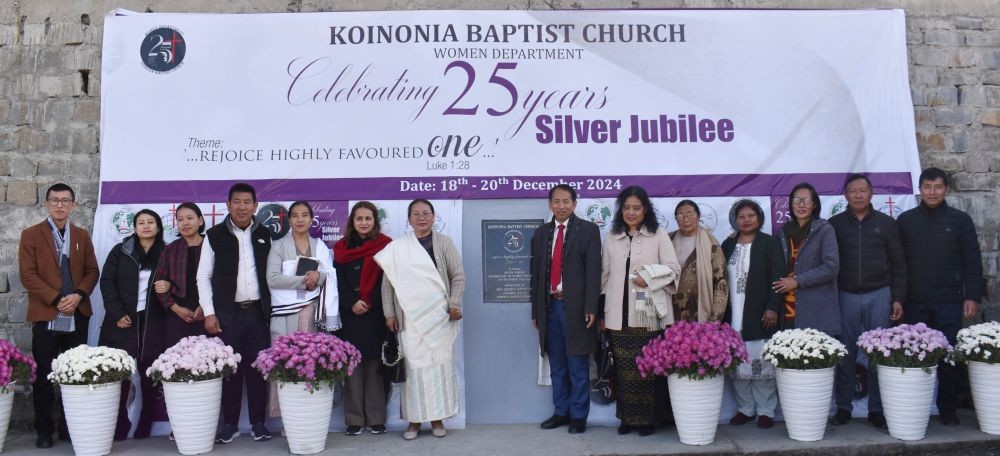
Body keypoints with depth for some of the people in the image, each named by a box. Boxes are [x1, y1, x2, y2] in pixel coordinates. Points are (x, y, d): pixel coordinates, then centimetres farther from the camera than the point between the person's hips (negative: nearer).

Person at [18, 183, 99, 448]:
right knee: (44, 376, 2)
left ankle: (70, 427, 14)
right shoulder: (31, 235, 2)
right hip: (46, 316, -3)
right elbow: (28, 275, -6)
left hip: (78, 315, 3)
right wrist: (56, 300, -14)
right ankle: (44, 430, 12)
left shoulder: (82, 235, 13)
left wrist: (79, 295, -10)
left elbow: (92, 271, 9)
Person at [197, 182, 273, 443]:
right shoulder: (214, 235, 2)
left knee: (258, 368, 4)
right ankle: (229, 423, 12)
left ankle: (258, 422, 12)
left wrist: (271, 307, 3)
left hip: (258, 312, 2)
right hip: (227, 313, -2)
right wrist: (209, 313, -5)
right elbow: (203, 277, 1)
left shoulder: (264, 235, 9)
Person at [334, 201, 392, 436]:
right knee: (352, 365, 0)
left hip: (376, 314, -2)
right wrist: (352, 303, -11)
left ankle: (376, 418, 6)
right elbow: (339, 281, 4)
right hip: (349, 314, 2)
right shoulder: (342, 247, 12)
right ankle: (354, 419, 5)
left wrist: (369, 303, -13)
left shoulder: (384, 245, 5)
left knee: (375, 364, 0)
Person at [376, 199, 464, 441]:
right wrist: (389, 313, 2)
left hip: (439, 315, 0)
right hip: (411, 318, 0)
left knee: (440, 364, 3)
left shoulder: (444, 242, 5)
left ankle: (437, 418, 12)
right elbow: (387, 283, 7)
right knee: (414, 366, 1)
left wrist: (454, 304, -7)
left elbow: (458, 276, 2)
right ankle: (414, 420, 8)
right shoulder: (397, 248, 7)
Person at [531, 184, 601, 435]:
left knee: (578, 366, 3)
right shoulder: (541, 233, 12)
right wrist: (535, 310, 10)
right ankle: (561, 412, 22)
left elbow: (593, 270, -7)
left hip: (576, 307, -4)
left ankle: (578, 416, 13)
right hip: (549, 306, 4)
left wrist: (590, 308, -14)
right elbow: (536, 273, 12)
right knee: (557, 366, 12)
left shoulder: (588, 230, -1)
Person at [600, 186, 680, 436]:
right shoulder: (611, 239, 12)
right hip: (619, 315, 2)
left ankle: (647, 419, 9)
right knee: (624, 369, 3)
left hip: (648, 314, -2)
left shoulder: (659, 235, 4)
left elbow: (673, 268, 0)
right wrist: (601, 311, 11)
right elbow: (605, 275, 13)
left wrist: (648, 278, -13)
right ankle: (627, 418, 13)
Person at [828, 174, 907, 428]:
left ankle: (877, 409, 9)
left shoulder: (886, 223, 7)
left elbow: (898, 264, 7)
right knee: (846, 354, 2)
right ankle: (843, 406, 11)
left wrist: (898, 298, 1)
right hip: (845, 296, 0)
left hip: (879, 295, 0)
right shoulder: (834, 224, 6)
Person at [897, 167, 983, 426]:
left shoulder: (960, 220, 5)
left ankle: (948, 409, 14)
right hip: (914, 303, 1)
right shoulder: (906, 220, 7)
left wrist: (973, 296, -4)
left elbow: (973, 262, 3)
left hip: (949, 302, -1)